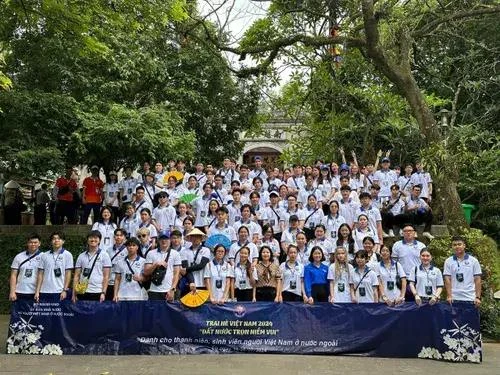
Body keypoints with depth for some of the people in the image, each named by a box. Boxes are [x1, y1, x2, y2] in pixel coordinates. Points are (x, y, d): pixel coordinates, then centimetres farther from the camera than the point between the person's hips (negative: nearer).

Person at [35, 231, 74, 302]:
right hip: (44, 292, 3)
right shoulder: (44, 255, 9)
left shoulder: (67, 255, 1)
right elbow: (40, 274, 9)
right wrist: (37, 291, 3)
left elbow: (68, 274, -2)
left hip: (60, 292, -3)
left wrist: (65, 290, -9)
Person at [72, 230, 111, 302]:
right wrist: (74, 293, 2)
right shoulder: (81, 256, 11)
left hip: (98, 292, -3)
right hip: (83, 292, 3)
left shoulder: (104, 255, 3)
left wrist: (103, 292, -9)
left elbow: (106, 276, -1)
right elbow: (77, 276, 10)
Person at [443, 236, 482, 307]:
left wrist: (478, 297, -5)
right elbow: (447, 280, 0)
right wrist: (449, 296, -9)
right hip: (454, 299, 0)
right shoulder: (448, 261, 4)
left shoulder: (473, 261, 3)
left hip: (470, 299, 0)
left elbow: (477, 280, 2)